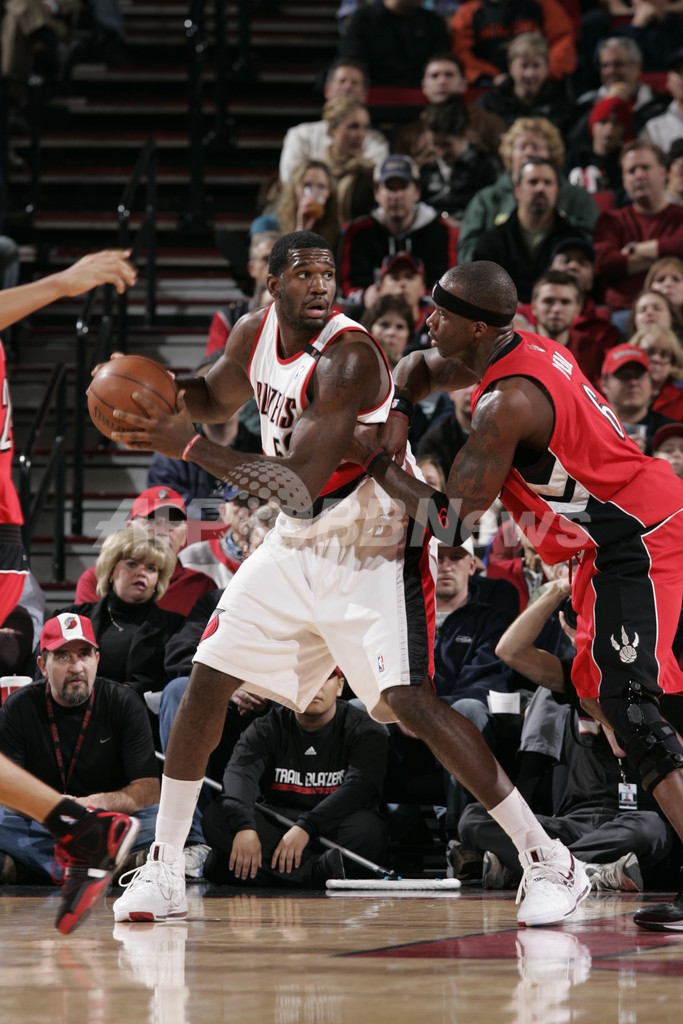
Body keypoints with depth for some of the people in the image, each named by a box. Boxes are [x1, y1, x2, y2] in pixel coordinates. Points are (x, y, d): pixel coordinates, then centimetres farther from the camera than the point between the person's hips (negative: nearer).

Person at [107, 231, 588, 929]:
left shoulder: (348, 357, -25)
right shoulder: (256, 334, 0)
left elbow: (302, 483, -31)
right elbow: (217, 395, 23)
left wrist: (188, 446, -29)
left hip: (370, 549, -8)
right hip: (297, 544, 8)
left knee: (411, 702, -19)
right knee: (207, 683, 4)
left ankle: (549, 864, -12)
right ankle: (162, 873, 16)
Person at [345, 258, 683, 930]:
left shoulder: (506, 403, -24)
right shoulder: (523, 350, 6)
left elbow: (450, 523, -20)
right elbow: (418, 369, 25)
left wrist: (374, 461, -10)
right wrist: (392, 412, 3)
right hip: (614, 540, 11)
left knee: (625, 705, -17)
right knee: (594, 691, 18)